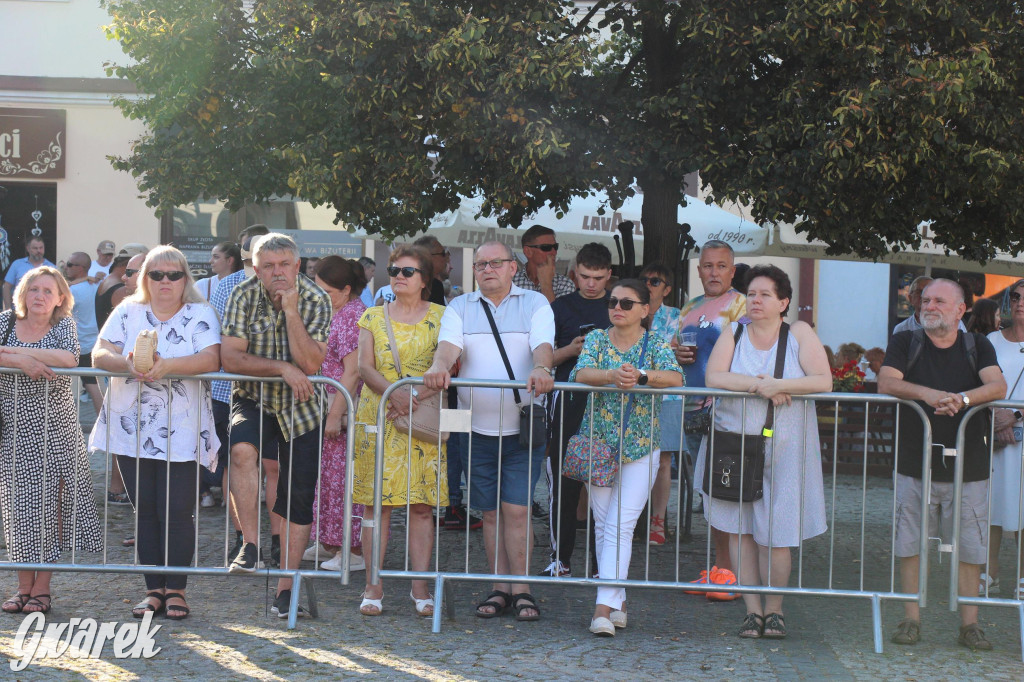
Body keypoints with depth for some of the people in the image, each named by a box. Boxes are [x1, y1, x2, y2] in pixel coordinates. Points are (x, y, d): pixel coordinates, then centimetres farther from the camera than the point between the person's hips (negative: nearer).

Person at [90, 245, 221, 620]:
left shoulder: (200, 315, 2)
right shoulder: (128, 312, 9)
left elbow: (210, 359, -14)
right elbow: (99, 354, 0)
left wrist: (168, 365, -29)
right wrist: (127, 363, -21)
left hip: (182, 432, -3)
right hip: (132, 430, 3)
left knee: (177, 512, -4)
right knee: (145, 511, 6)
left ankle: (175, 590, 7)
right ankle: (153, 589, 14)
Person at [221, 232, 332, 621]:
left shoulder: (315, 301, -12)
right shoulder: (244, 297, -9)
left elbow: (311, 363, -22)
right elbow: (230, 358, -15)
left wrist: (290, 310, -27)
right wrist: (282, 368, -23)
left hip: (300, 406, 0)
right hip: (254, 400, 0)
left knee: (299, 497, 0)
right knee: (242, 449, -33)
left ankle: (286, 589, 12)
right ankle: (250, 546, -23)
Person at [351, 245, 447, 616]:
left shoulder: (441, 317, 7)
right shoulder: (373, 317, 11)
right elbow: (365, 366, 0)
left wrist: (416, 395, -18)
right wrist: (393, 391, -19)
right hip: (378, 418, 1)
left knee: (422, 504, 0)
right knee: (376, 501, -1)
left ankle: (420, 586, 6)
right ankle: (373, 586, 4)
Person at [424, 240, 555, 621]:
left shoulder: (534, 304, 5)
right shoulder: (460, 308, 9)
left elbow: (542, 345, -12)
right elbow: (449, 345, -8)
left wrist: (541, 369, -34)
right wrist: (439, 367, -31)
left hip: (523, 427, -2)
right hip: (477, 428, 2)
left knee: (517, 510, -6)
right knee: (491, 513, 8)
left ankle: (520, 589, 4)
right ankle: (501, 589, 16)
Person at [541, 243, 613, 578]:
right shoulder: (560, 306, 10)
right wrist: (570, 350, -10)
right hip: (569, 401, 0)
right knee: (562, 483, -1)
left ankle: (602, 560, 7)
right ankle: (561, 559, 8)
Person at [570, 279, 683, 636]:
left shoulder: (655, 343, 0)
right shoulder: (596, 339, 4)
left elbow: (675, 377, -17)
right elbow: (581, 373, -13)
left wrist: (641, 376, -35)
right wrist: (611, 375, -34)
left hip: (641, 448, -3)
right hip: (598, 443, 3)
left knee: (620, 525, -11)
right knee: (603, 524, 6)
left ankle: (605, 606, -15)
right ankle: (618, 601, 17)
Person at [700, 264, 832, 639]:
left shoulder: (800, 334, 2)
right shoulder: (733, 333, 6)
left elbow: (824, 382, -9)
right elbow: (713, 378, -8)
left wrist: (778, 385, -19)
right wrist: (758, 384, -18)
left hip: (783, 450, -2)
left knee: (774, 533, -3)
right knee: (739, 528, 2)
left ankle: (774, 608, 15)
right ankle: (753, 609, 11)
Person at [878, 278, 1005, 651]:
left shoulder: (977, 346, 8)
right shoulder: (905, 343, 7)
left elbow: (998, 386, -8)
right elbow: (886, 383, -9)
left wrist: (961, 398, -28)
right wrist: (927, 393, -26)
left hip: (969, 467, 0)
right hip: (915, 464, 0)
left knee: (969, 548, 2)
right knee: (911, 544, 1)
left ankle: (969, 624, 10)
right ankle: (911, 620, 10)